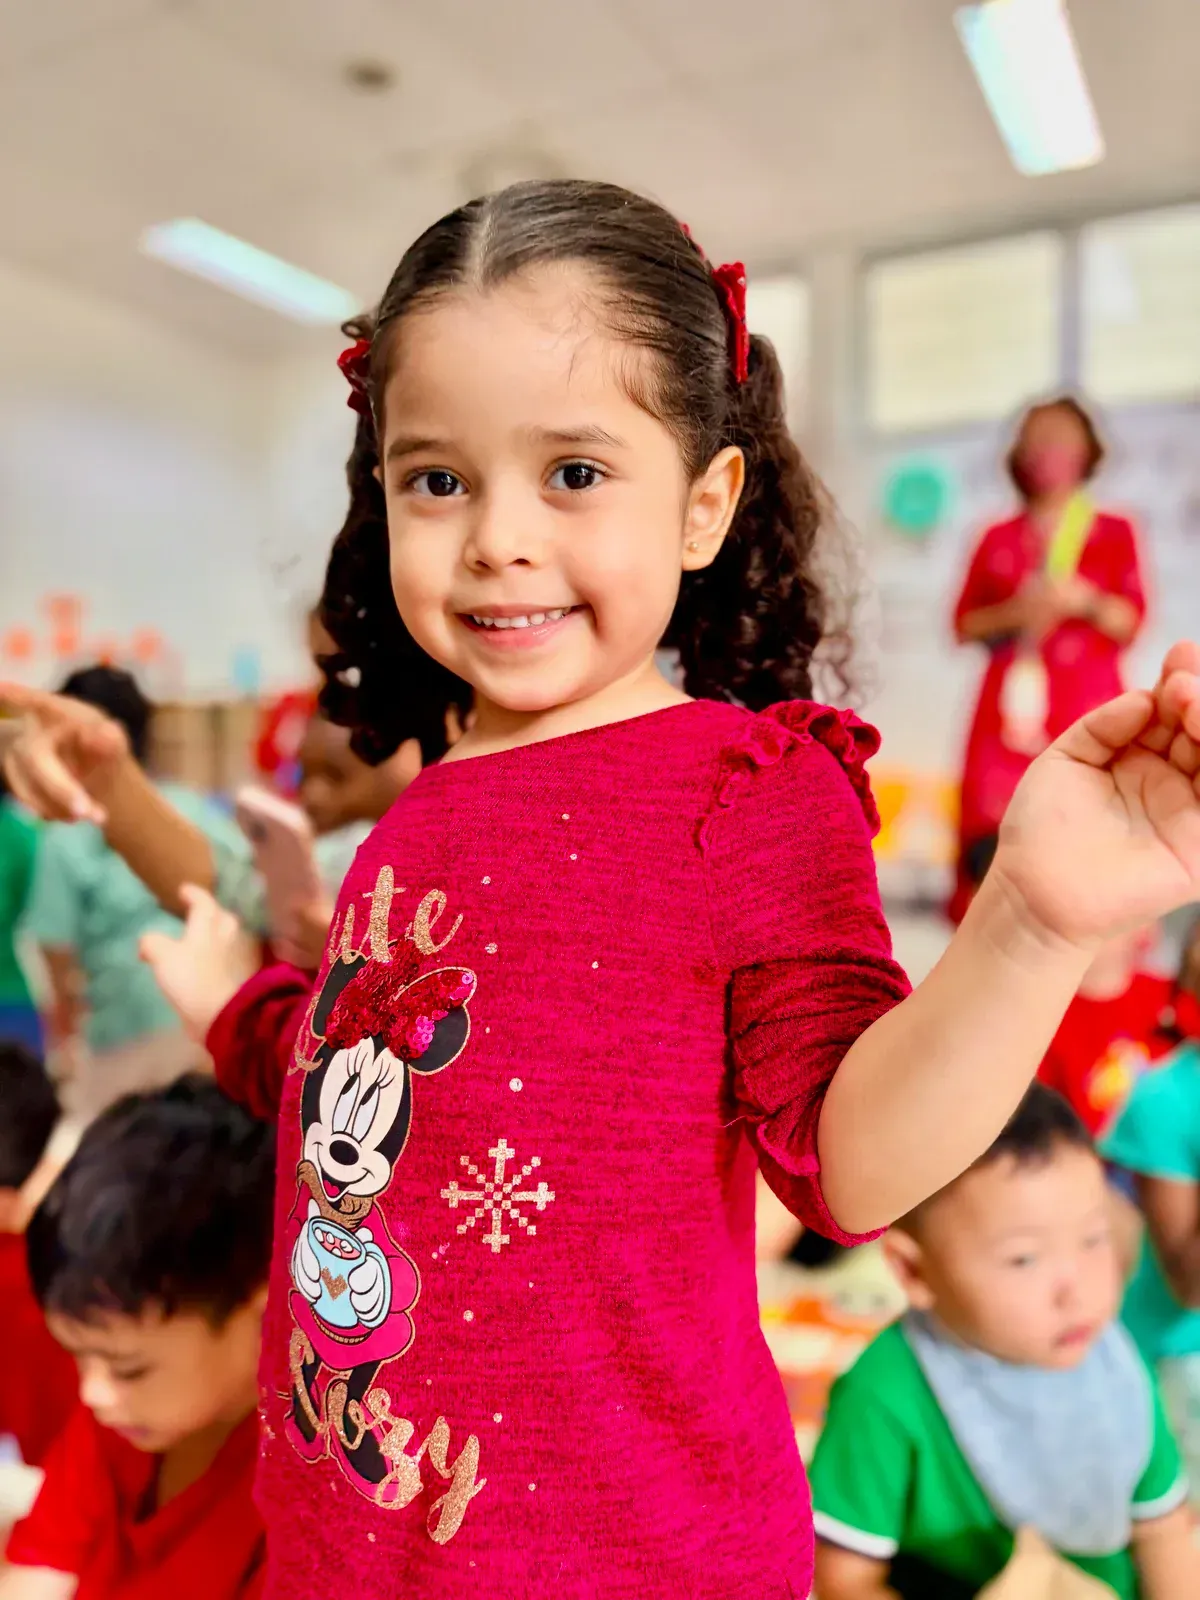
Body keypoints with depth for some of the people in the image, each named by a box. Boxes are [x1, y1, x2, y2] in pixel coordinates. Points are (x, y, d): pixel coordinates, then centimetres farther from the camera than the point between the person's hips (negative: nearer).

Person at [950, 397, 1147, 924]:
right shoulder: (999, 539, 13)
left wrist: (1084, 602, -13)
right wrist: (1014, 613, -7)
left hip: (1087, 704, -1)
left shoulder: (1113, 534, 10)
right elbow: (964, 624, 11)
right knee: (997, 838, -7)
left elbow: (1131, 621, 5)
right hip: (1012, 705, 1)